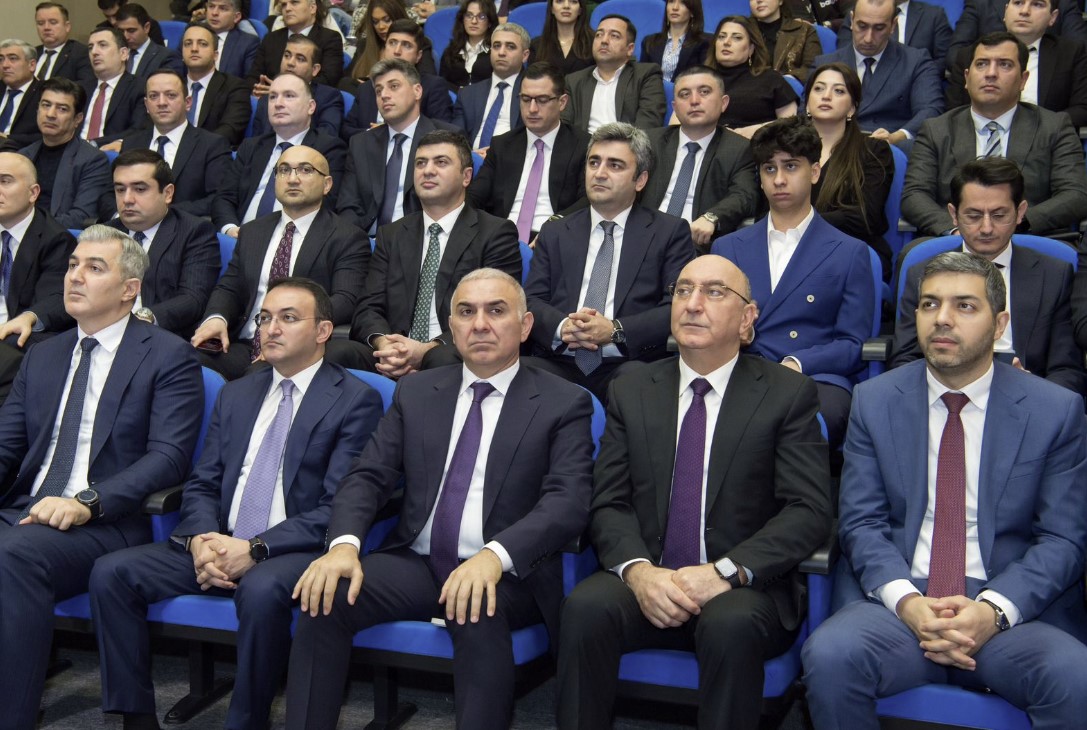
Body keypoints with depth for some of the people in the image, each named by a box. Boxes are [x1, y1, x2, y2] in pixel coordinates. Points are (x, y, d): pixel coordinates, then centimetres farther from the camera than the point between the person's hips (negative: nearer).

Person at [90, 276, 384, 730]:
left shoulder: (356, 400, -2)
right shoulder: (236, 395, 19)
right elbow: (201, 485, 14)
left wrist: (256, 549, -19)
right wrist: (200, 539, -9)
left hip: (294, 552, -6)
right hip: (218, 543, 6)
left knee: (261, 589, -37)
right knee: (111, 573, -12)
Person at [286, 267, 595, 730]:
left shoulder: (563, 404, 0)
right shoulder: (416, 393, 13)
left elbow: (568, 502, -13)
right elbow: (367, 477, 6)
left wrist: (495, 556, -31)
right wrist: (344, 544, -16)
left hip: (505, 577, -3)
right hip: (414, 564, 4)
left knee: (479, 611, -36)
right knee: (324, 597, -22)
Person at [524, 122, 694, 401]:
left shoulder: (670, 232, 12)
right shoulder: (555, 232, 21)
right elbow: (531, 299, 12)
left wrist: (616, 331, -14)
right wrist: (561, 326, -12)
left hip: (627, 364, -2)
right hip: (559, 364, 2)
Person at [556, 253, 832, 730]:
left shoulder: (788, 394, 2)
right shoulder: (631, 393, 11)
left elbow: (809, 512, -6)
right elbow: (609, 504, 5)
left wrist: (726, 572, -20)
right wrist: (638, 570, -16)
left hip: (744, 588, -2)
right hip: (645, 581, 2)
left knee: (732, 625, -35)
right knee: (586, 606, -28)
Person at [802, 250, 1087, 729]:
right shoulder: (875, 401, 8)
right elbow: (861, 522, 4)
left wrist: (996, 610, -15)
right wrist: (906, 601, -14)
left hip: (1014, 609, -1)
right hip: (898, 603, 1)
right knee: (829, 657, -30)